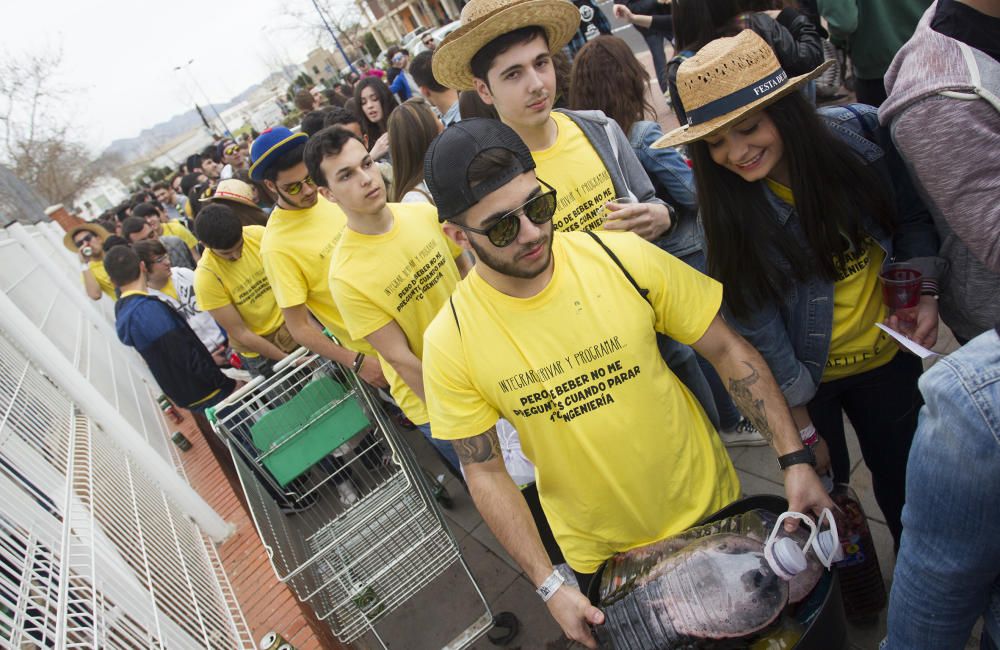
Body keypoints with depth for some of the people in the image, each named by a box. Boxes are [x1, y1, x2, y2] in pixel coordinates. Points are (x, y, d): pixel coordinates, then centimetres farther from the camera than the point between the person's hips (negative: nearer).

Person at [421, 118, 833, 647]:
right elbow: (484, 472, -10)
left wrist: (795, 459, -12)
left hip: (707, 507, 1)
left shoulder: (623, 258, -19)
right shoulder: (451, 342, -18)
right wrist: (549, 586, -12)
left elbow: (728, 350, -9)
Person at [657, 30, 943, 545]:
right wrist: (794, 401, -11)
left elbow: (912, 219, 1)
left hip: (886, 355, 2)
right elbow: (753, 315, -16)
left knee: (903, 479, 20)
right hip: (803, 377, -2)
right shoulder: (724, 200, -21)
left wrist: (925, 290, -12)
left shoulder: (858, 132, -16)